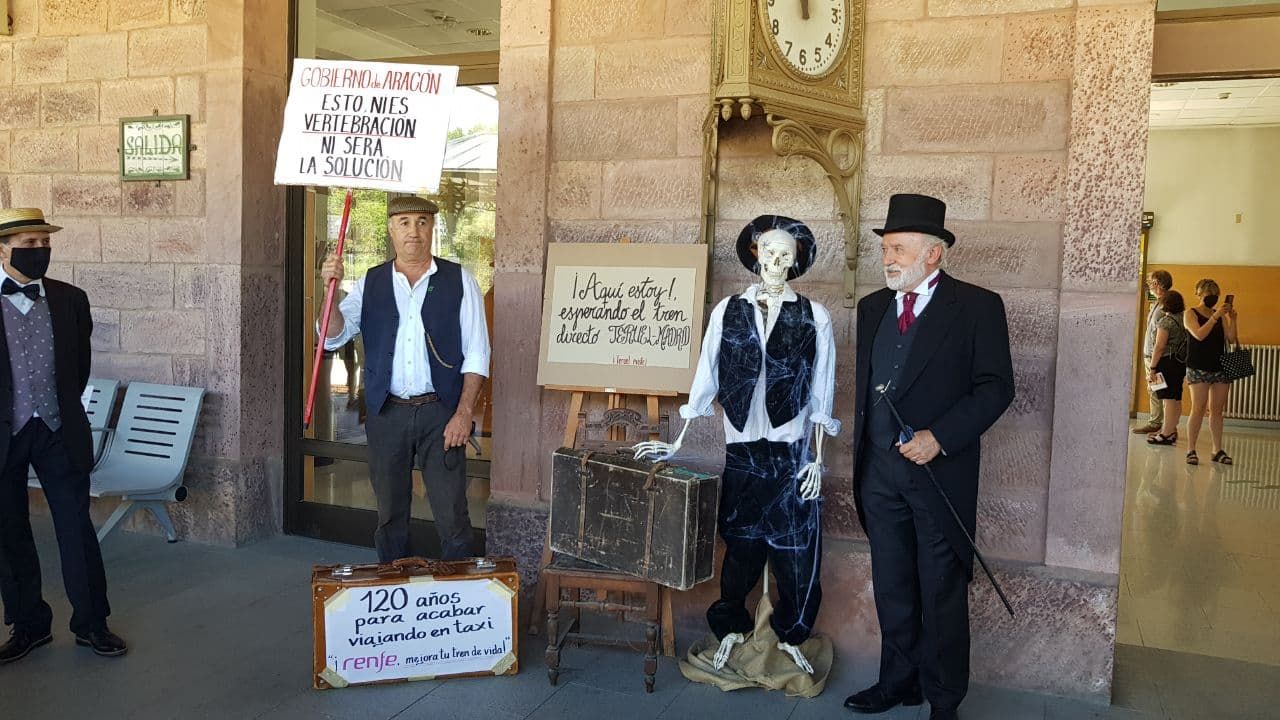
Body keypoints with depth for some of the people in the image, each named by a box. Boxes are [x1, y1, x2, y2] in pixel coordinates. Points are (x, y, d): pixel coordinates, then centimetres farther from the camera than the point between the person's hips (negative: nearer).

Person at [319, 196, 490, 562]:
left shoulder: (459, 281, 2)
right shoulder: (370, 284, 8)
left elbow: (476, 353, -1)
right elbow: (333, 337, 1)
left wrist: (464, 413, -9)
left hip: (440, 412, -2)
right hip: (386, 413, 3)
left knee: (452, 516, -1)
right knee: (390, 516, 13)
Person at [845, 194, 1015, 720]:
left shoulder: (977, 307, -6)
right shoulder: (872, 307, 11)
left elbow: (996, 387, -10)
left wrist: (939, 436, -20)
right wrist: (863, 452, 12)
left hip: (941, 470, -5)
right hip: (879, 470, 5)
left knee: (942, 592, 6)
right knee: (892, 587, 15)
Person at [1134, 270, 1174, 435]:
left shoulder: (1167, 305, -14)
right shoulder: (1155, 304, 16)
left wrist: (1156, 359, -22)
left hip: (1160, 356, -10)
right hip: (1150, 355, 10)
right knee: (1152, 391, 14)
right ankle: (1155, 423, 22)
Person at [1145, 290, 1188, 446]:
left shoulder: (1166, 321, -12)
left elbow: (1160, 346, -16)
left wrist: (1152, 367, -13)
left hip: (1167, 362, -8)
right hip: (1182, 362, 8)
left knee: (1168, 398, -7)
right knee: (1177, 398, 12)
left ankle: (1167, 434, -6)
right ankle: (1171, 429, 21)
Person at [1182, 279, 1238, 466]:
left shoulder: (1221, 315, 14)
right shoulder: (1191, 313, 1)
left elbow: (1232, 339, 7)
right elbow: (1199, 334, -15)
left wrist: (1232, 319, -5)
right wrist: (1216, 316, -17)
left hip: (1221, 367, 5)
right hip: (1199, 368, -5)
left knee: (1217, 410, 7)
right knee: (1198, 409, -8)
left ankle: (1218, 450, 12)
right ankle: (1191, 450, -4)